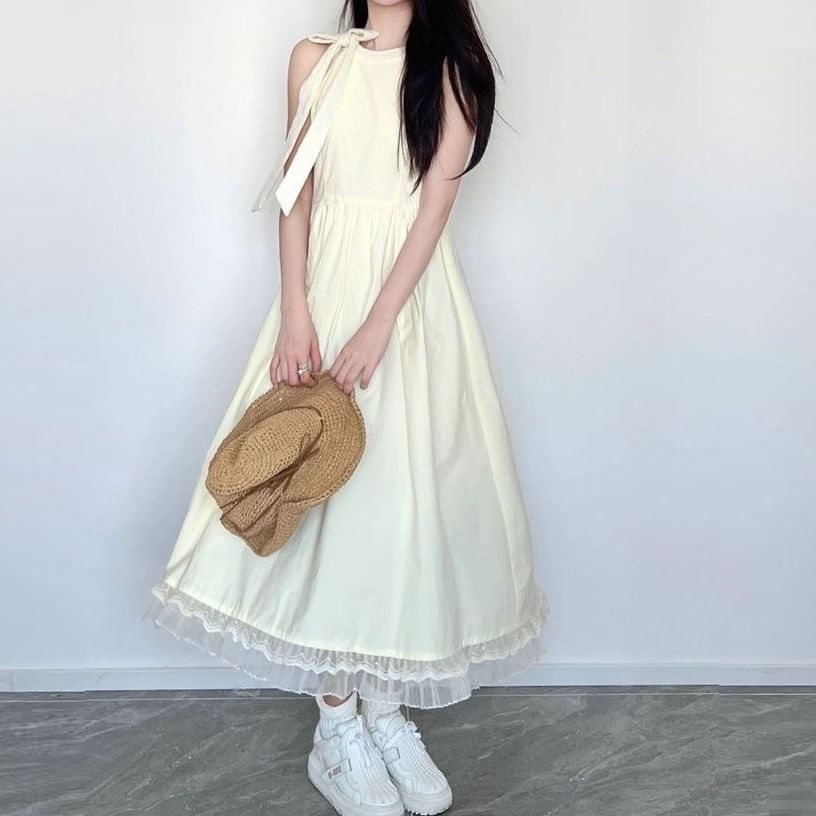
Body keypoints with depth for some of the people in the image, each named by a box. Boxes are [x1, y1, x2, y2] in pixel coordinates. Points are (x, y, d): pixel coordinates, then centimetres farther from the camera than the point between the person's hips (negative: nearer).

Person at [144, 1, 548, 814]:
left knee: (408, 488, 1)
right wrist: (295, 312, -9)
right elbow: (296, 196, 4)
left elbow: (436, 202, -6)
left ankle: (386, 709, 17)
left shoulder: (450, 67, 4)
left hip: (414, 294, 0)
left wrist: (377, 328, -16)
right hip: (328, 284, 1)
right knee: (322, 489, -1)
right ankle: (336, 728, 11)